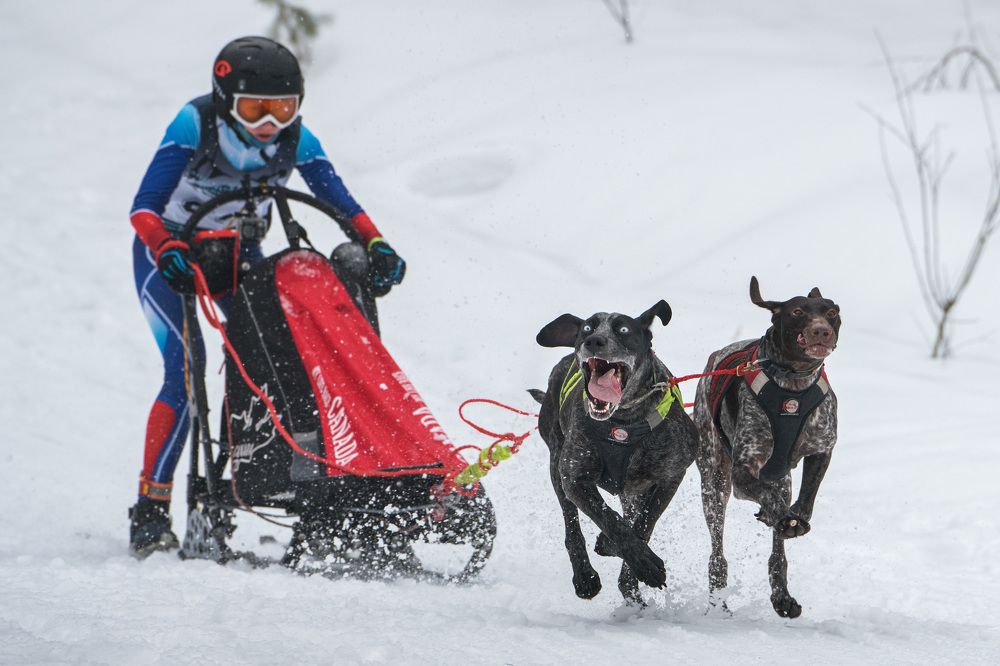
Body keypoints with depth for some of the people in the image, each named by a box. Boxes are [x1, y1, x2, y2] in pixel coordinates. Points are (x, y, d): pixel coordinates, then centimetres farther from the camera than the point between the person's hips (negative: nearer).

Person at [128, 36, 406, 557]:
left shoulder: (294, 139, -14)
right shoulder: (195, 124, -25)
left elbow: (340, 201, -13)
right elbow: (144, 206, -29)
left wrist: (376, 246, -31)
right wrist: (168, 250, -47)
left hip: (237, 254, 5)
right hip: (169, 252, -5)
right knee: (186, 371, -21)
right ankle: (150, 512, -19)